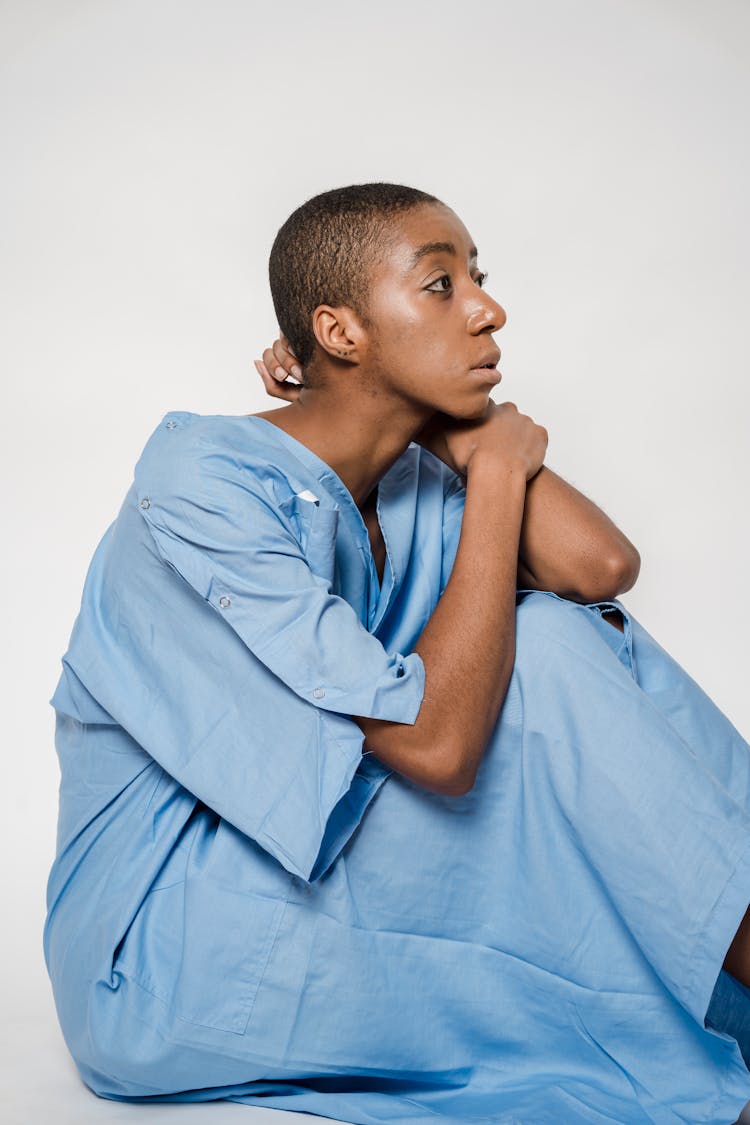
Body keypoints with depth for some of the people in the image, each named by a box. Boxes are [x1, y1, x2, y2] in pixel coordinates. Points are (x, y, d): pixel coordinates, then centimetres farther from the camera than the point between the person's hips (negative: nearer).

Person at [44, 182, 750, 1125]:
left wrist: (455, 432, -6)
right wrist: (498, 471, -19)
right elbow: (433, 742, -28)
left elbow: (602, 568, -13)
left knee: (573, 625, -5)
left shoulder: (416, 480, 4)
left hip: (319, 894, 8)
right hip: (160, 963, -7)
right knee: (540, 659, -21)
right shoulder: (201, 486, -20)